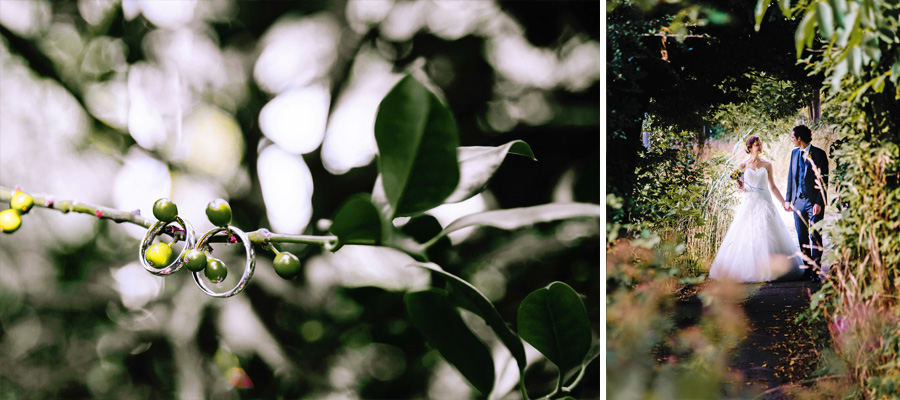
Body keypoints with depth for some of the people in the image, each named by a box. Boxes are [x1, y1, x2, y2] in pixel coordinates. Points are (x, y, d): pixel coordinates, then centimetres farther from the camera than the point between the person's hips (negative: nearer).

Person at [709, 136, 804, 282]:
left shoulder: (767, 165, 9)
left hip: (765, 203, 1)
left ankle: (768, 269, -3)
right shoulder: (743, 166, 6)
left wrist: (784, 203, 12)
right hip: (749, 204, -1)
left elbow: (772, 187, 14)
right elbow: (741, 186, 11)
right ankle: (748, 270, -2)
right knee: (747, 237, -6)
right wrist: (741, 187, -12)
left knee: (767, 236, -7)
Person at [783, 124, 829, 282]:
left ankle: (816, 270, 1)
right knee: (802, 237, 8)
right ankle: (808, 268, 15)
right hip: (798, 200, 6)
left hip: (814, 202, -6)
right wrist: (788, 199, 11)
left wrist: (819, 202, -15)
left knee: (815, 237, -4)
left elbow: (824, 179, -9)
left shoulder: (819, 154, -7)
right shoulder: (795, 153, 11)